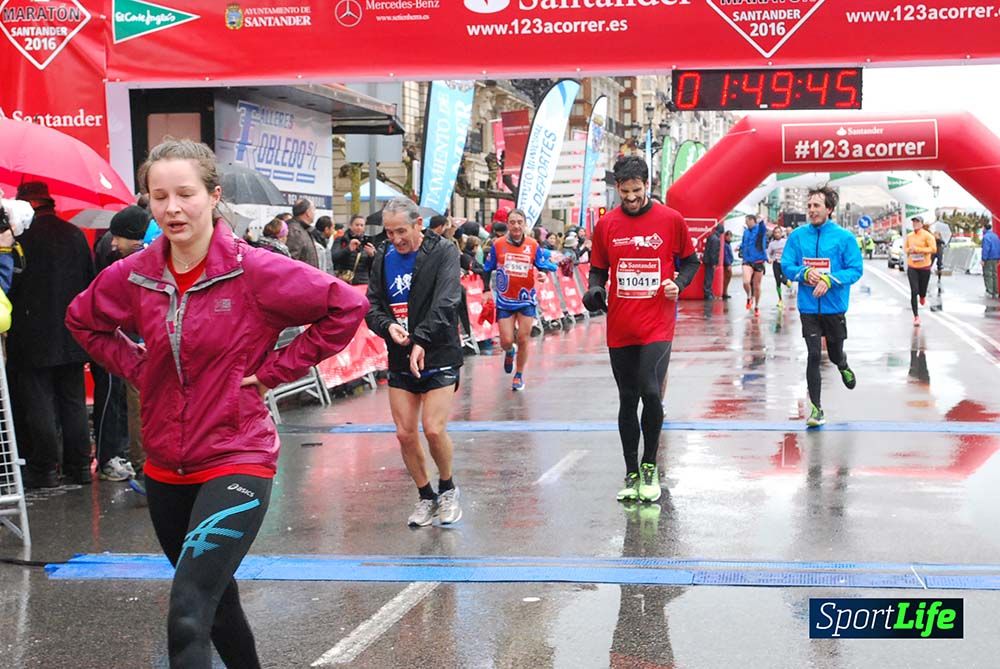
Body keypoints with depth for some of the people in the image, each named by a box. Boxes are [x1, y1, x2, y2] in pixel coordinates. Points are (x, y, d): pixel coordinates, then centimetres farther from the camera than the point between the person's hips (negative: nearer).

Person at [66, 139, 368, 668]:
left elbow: (346, 308, -9)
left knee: (188, 618, -20)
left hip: (236, 462, -5)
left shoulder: (255, 271, -14)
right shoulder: (133, 276, -1)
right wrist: (136, 368, 5)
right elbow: (82, 321, 19)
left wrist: (274, 370, -10)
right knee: (215, 598, 23)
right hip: (165, 469, 6)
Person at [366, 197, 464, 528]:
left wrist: (422, 339, -30)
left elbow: (445, 303, -20)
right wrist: (387, 326, -16)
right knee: (405, 433, 2)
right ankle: (426, 497, 21)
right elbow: (372, 305, 6)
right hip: (400, 358, 5)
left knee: (434, 429, -13)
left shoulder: (443, 251, -9)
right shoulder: (383, 258, 6)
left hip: (438, 356, -5)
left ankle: (448, 489, 14)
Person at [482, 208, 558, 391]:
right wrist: (487, 290, -2)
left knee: (523, 339, 1)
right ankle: (509, 352, 35)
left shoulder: (533, 245, -3)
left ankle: (519, 375, 20)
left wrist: (543, 272, -17)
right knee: (506, 341, -3)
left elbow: (543, 266, 4)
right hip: (505, 300, 0)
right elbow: (488, 269, 5)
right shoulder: (498, 245, -5)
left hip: (526, 299, 1)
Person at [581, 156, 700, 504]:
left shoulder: (671, 220, 0)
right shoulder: (606, 225, 5)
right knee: (628, 400, 9)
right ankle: (632, 475, 19)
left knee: (651, 393, -17)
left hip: (657, 326, -3)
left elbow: (690, 261, 10)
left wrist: (679, 283, -9)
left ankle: (650, 467, 4)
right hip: (620, 328, 3)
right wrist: (595, 290, -7)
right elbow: (598, 269, 14)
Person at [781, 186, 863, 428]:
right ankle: (816, 409, 3)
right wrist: (805, 273, -19)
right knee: (814, 356, -6)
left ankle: (844, 367, 55)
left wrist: (829, 280, -22)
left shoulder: (844, 237, -7)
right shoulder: (797, 236, -1)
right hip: (808, 308, 0)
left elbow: (856, 269, -7)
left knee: (835, 353, 16)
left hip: (835, 307, 0)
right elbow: (787, 265, 2)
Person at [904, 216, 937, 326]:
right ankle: (916, 316, -3)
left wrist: (918, 249, -19)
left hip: (924, 267, -2)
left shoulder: (927, 236, -7)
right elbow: (905, 249, 17)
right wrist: (909, 250, -7)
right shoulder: (909, 236, 7)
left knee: (922, 291, 6)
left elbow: (933, 249, -14)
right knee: (914, 292, -7)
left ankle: (922, 296, 47)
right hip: (912, 267, 2)